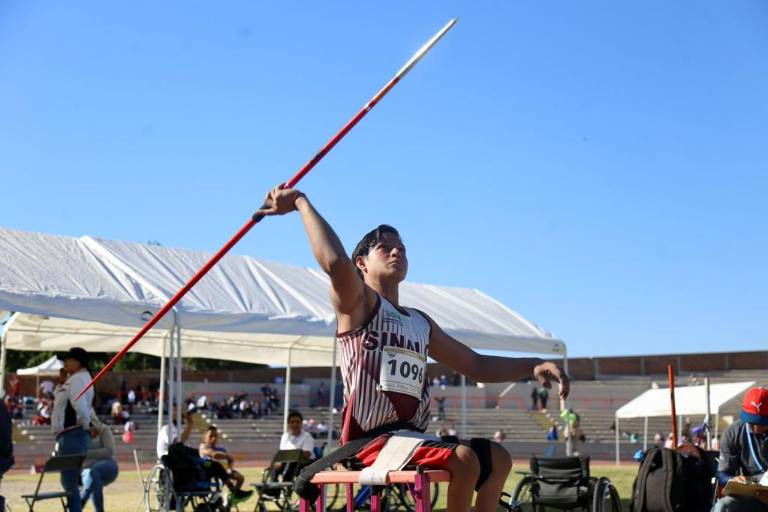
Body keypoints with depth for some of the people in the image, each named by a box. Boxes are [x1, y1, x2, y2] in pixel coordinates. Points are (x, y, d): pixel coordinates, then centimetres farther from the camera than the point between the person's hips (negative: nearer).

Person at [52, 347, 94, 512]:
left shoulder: (77, 379, -15)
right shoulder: (73, 379, 18)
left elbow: (80, 407, -28)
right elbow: (59, 398, 25)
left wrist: (84, 425, -12)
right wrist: (62, 382, 10)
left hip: (71, 436, -11)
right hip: (71, 436, 11)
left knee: (69, 482, -7)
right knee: (70, 481, 17)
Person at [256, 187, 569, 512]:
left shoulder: (421, 323, 23)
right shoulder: (357, 303, -1)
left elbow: (476, 366, 23)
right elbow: (335, 262, -24)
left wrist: (532, 366, 10)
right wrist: (300, 201, -19)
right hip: (369, 440, -9)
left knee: (497, 458, 12)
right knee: (464, 458, -27)